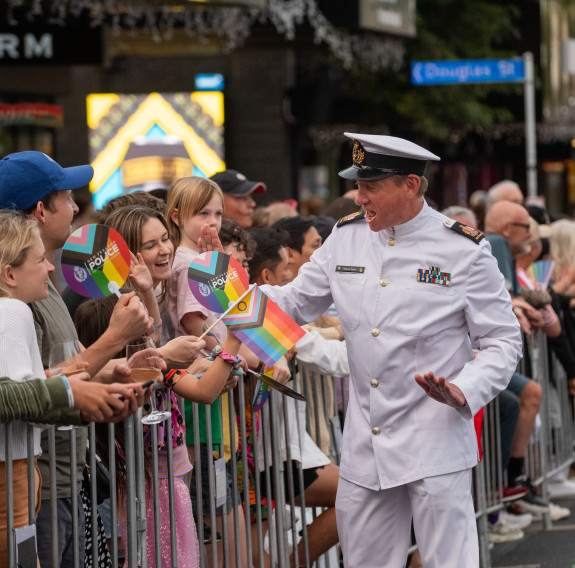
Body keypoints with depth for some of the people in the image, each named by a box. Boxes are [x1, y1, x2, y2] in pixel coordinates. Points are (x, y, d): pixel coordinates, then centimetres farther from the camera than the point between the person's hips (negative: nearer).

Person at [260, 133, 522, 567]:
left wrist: (464, 392, -20)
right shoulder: (347, 238, 7)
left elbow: (503, 340, -2)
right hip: (364, 448, 5)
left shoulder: (463, 250, -6)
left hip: (435, 444, -5)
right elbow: (294, 303, 14)